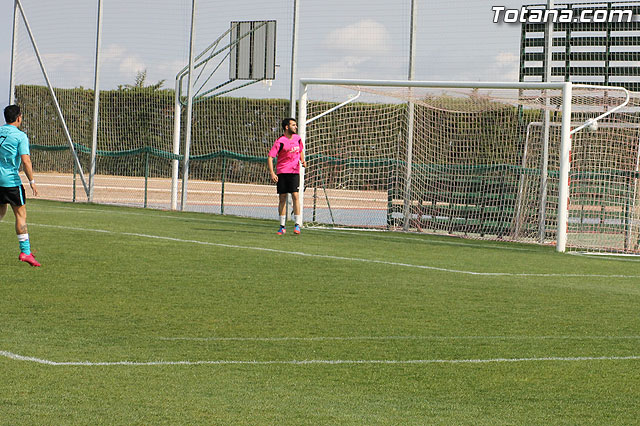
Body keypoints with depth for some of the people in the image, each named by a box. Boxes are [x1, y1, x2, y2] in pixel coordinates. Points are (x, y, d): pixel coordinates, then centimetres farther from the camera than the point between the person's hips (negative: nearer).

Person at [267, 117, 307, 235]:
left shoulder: (297, 139, 7)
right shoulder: (280, 141, -8)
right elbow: (270, 158, -9)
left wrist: (303, 161, 6)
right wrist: (272, 173, -18)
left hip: (294, 172, 2)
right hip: (281, 172, -2)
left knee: (295, 196, -10)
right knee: (282, 198, 2)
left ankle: (297, 224, -8)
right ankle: (282, 226, 9)